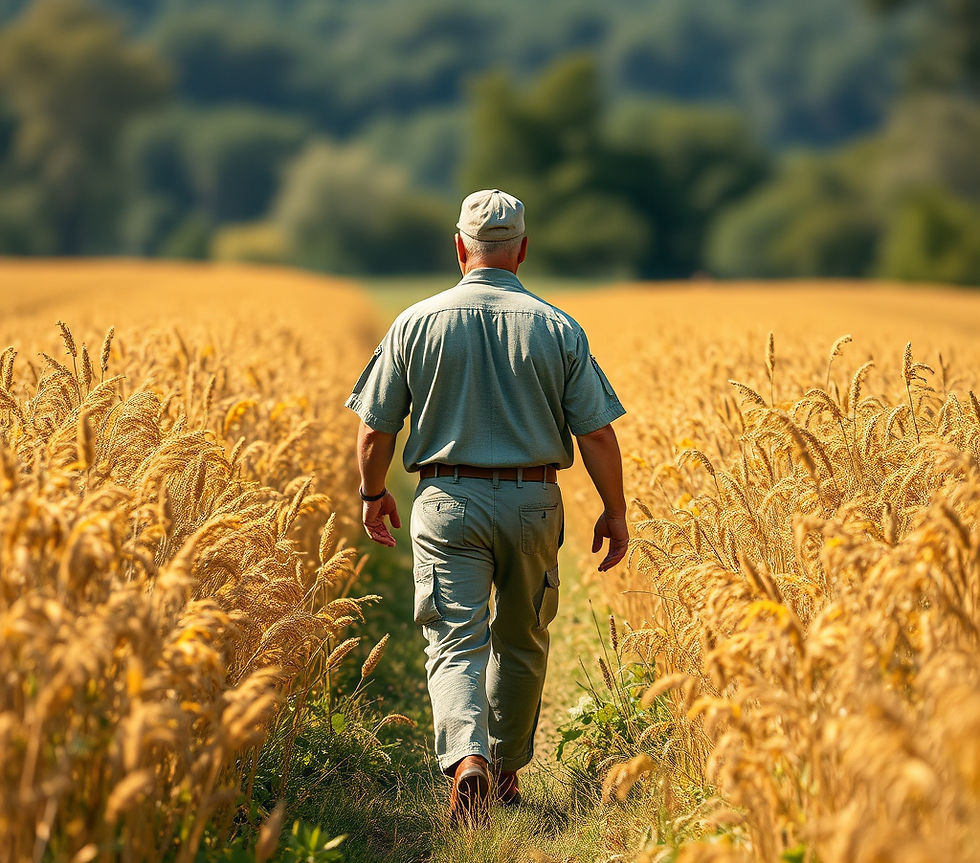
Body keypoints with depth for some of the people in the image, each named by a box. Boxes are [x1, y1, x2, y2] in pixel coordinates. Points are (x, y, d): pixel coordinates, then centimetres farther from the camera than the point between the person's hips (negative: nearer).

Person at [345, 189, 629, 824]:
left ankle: (466, 759, -27)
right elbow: (596, 433, -3)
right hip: (532, 504, 1)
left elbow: (376, 428, 1)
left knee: (456, 642, -4)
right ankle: (507, 771, 28)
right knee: (521, 643, 18)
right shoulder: (558, 328, -3)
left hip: (448, 503, -1)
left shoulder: (417, 323, -3)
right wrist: (615, 512, 8)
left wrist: (374, 495, 17)